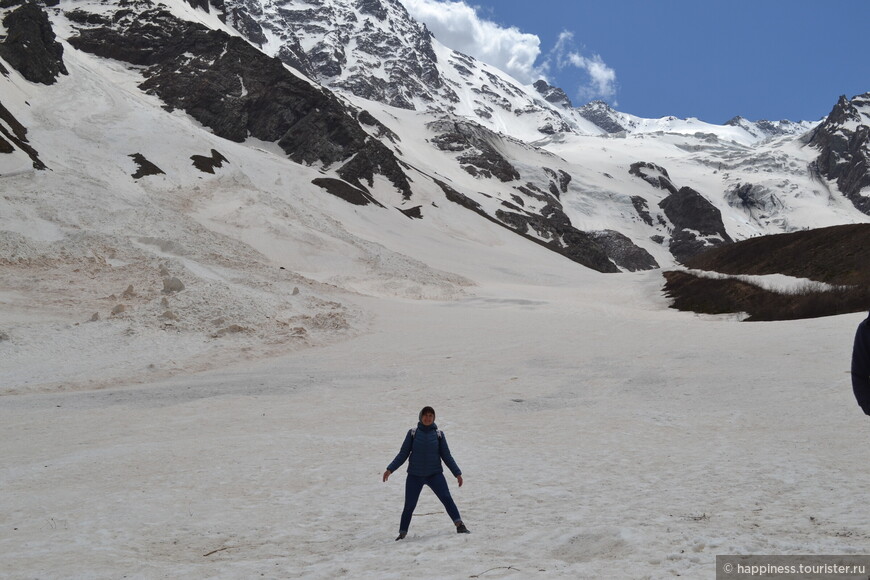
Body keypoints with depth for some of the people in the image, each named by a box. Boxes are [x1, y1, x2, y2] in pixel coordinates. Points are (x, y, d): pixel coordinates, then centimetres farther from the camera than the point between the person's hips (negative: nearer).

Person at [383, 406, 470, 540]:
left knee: (446, 498, -18)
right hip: (414, 475, 0)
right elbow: (403, 454, 3)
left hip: (435, 474, 0)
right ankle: (402, 533, 17)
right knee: (409, 505, 0)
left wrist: (457, 473, 2)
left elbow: (446, 456, 6)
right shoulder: (413, 433, 0)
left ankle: (459, 525, -17)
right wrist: (390, 469, -3)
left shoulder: (438, 434, 2)